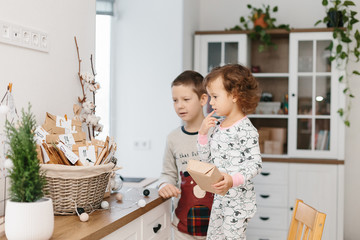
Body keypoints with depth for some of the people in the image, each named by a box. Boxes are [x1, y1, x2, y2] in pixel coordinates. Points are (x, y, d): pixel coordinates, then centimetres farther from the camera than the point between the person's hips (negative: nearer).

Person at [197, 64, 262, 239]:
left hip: (238, 200, -8)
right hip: (220, 198, 8)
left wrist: (233, 180, -34)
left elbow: (255, 164, -20)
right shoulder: (217, 126, 7)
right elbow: (206, 158, 11)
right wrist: (203, 132, -2)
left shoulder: (246, 130, -17)